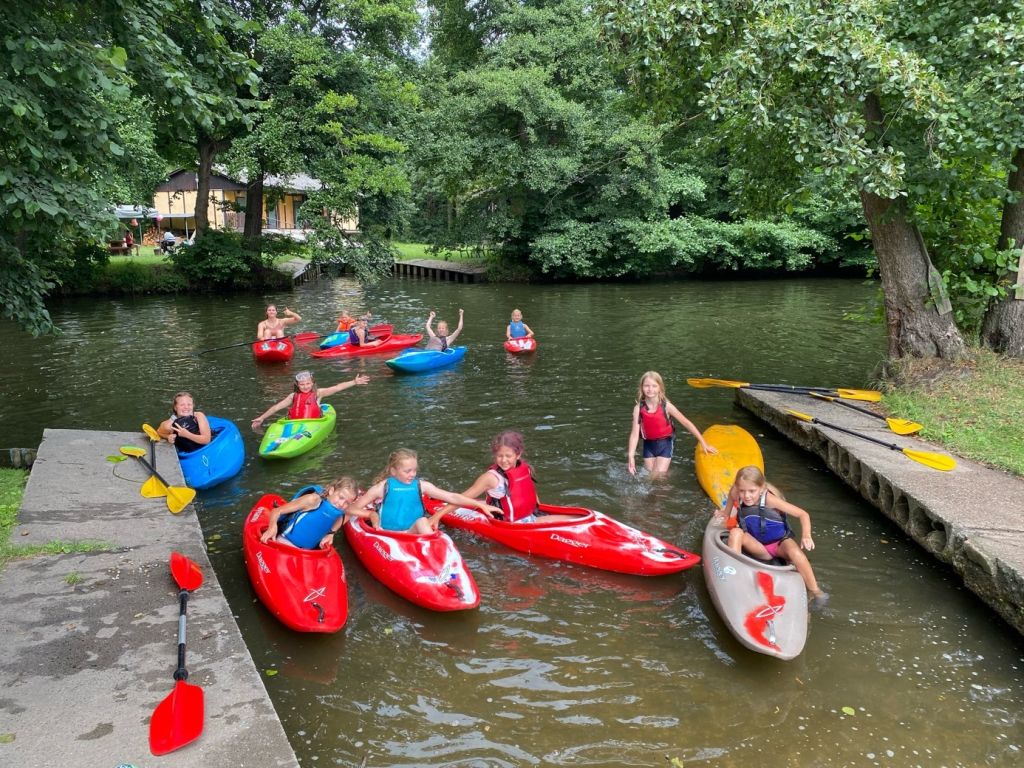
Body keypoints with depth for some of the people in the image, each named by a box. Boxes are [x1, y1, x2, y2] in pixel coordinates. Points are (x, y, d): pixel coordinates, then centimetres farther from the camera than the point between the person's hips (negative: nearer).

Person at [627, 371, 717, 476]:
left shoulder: (666, 406, -17)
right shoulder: (639, 408, -14)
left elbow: (686, 423, -10)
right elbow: (635, 433, -17)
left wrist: (703, 442, -8)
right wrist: (631, 456, -27)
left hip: (664, 444, -2)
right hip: (649, 445, 2)